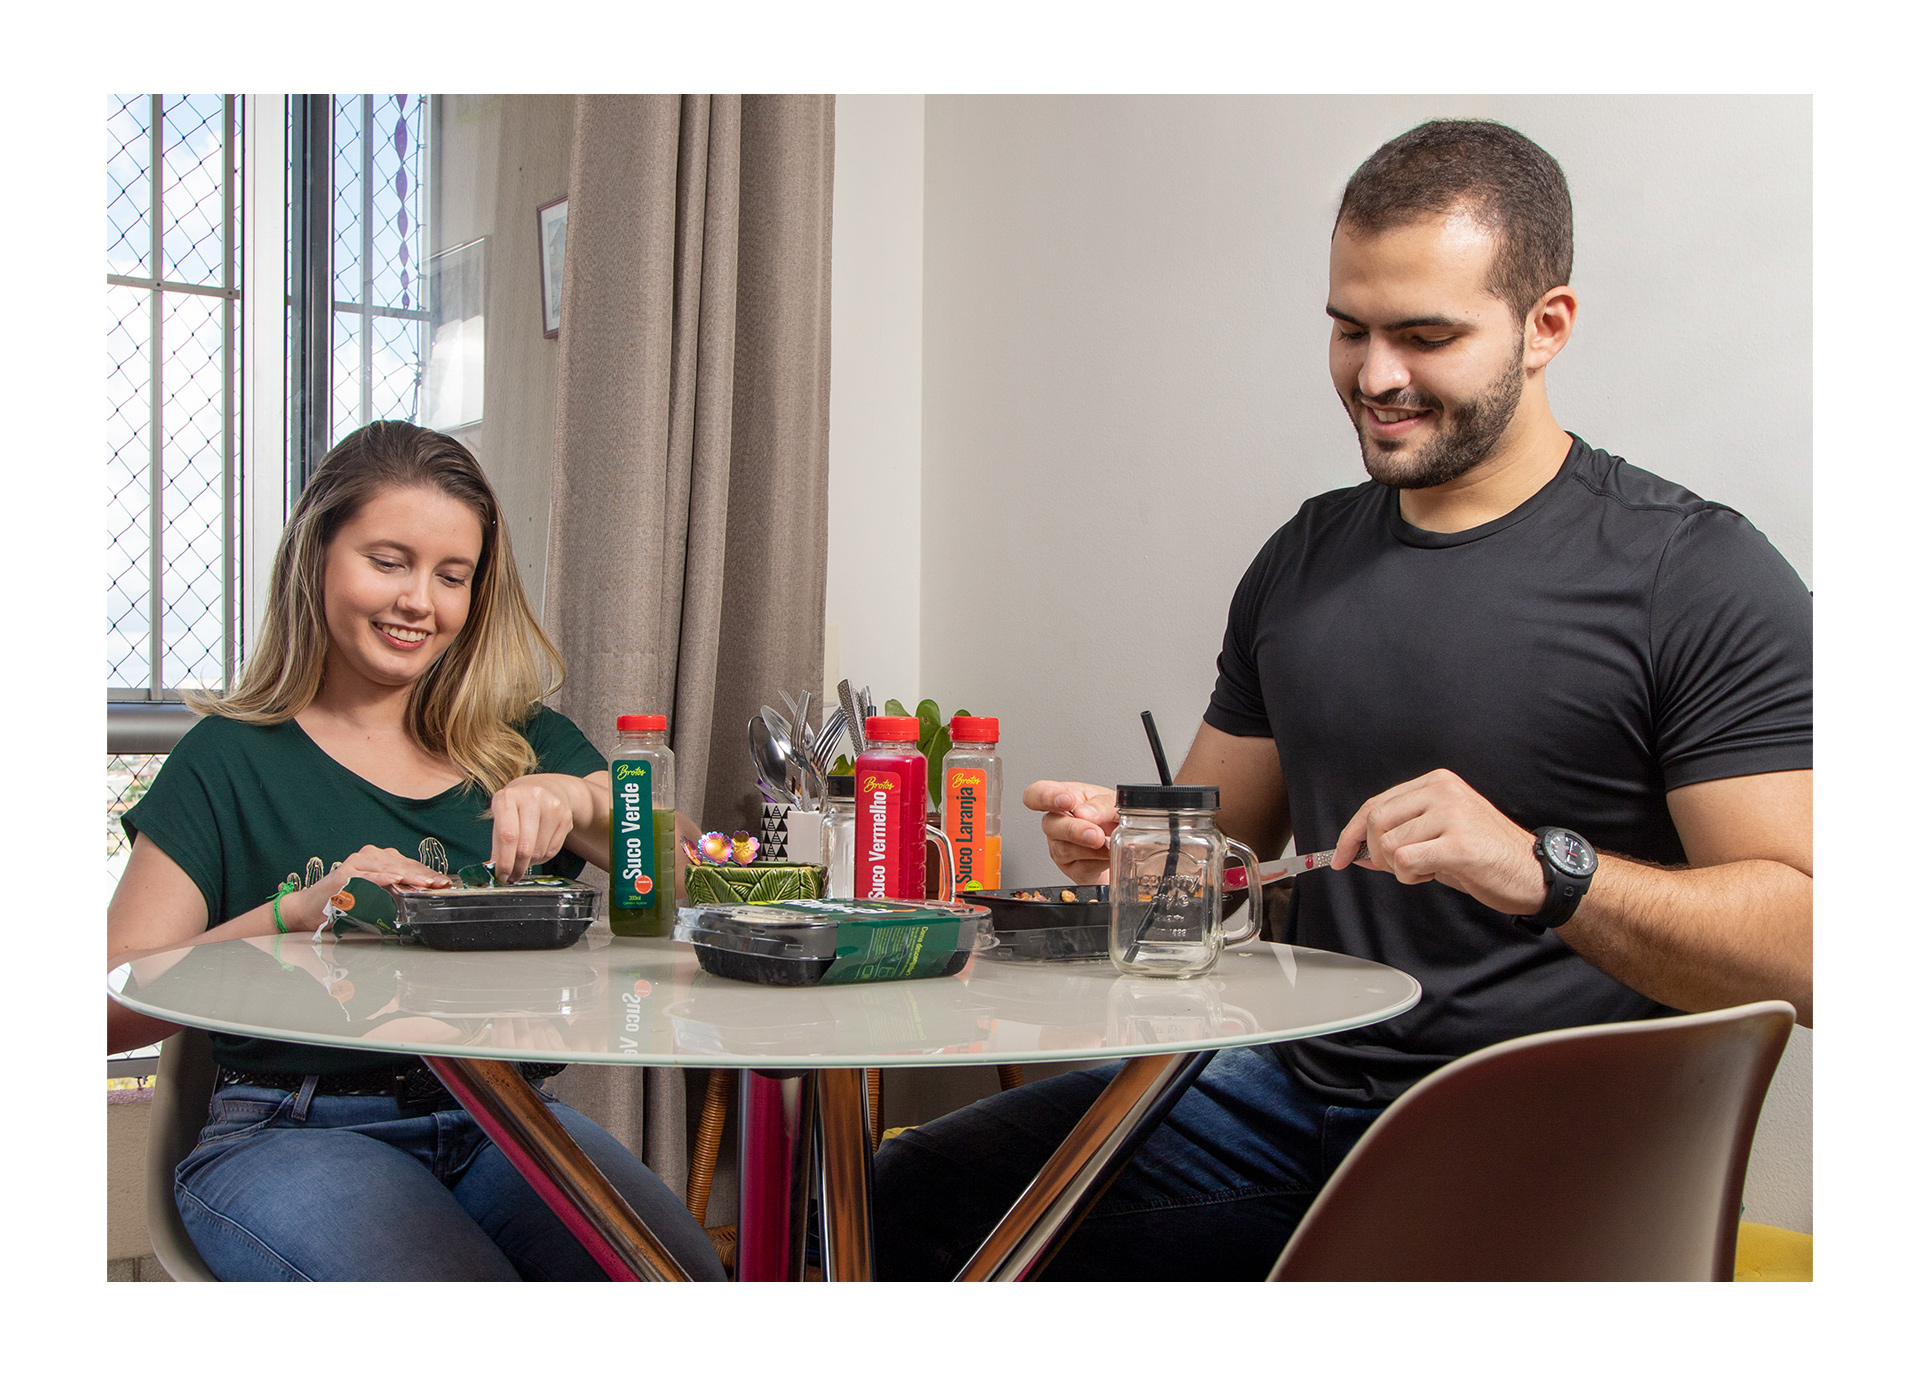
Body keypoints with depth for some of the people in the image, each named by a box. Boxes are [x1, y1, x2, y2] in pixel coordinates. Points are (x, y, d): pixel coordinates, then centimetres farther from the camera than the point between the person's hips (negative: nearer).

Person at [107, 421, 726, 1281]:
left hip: (504, 1123, 3)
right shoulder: (230, 759, 6)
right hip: (291, 1134, -3)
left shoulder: (527, 744, 14)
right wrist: (293, 913, -16)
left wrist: (580, 803, -12)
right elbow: (112, 1009, -3)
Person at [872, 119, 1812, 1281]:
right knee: (922, 1190, -7)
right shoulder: (1304, 560, 11)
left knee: (1103, 1261, -24)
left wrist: (1543, 869, -31)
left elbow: (1798, 946, -16)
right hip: (1295, 1089, 6)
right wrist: (1122, 836, -4)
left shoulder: (1700, 576, -9)